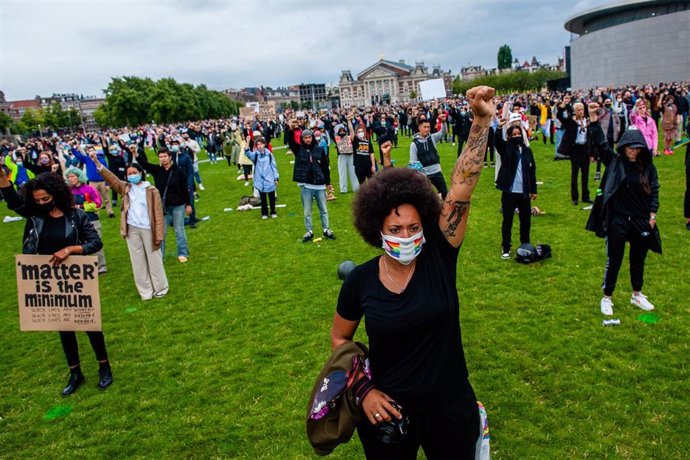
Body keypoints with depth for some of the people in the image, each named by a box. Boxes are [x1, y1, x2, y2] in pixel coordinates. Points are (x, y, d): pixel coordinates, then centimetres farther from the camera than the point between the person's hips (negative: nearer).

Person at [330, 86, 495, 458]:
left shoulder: (439, 256, -14)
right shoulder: (360, 280, -12)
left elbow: (461, 189, -25)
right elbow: (340, 338, 3)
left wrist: (481, 122, -32)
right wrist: (364, 389, -8)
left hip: (450, 407, 1)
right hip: (386, 410, 0)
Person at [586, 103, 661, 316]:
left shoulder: (648, 167, 2)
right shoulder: (614, 162, -5)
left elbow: (654, 191, 7)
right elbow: (600, 143, -14)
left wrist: (652, 214, -2)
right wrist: (593, 119, -23)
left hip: (641, 221, 3)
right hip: (617, 220, -3)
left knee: (638, 260, 17)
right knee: (614, 261, 4)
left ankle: (637, 295, 36)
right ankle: (607, 298, 19)